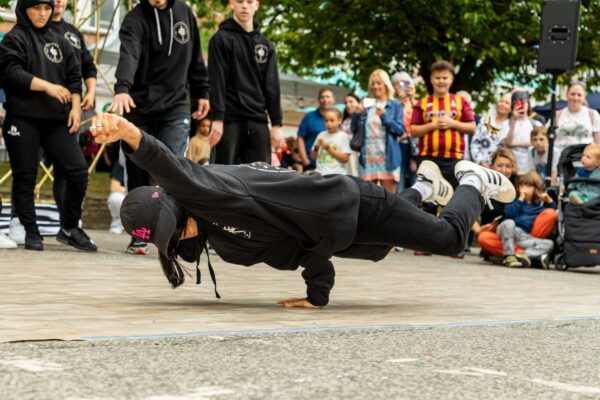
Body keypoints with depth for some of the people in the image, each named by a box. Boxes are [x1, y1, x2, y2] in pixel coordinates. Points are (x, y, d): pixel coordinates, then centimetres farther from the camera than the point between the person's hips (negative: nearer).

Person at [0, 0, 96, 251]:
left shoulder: (59, 42, 17)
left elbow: (74, 76, 17)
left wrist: (75, 106, 3)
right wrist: (47, 86, -20)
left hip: (56, 120, 5)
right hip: (23, 120, -5)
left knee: (78, 171, -2)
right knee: (25, 177, 0)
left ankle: (69, 228, 10)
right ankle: (31, 232, 10)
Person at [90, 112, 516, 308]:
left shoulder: (204, 192, -35)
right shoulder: (207, 229, -8)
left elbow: (175, 170, -57)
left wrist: (131, 135, -74)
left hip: (349, 206, -9)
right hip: (331, 233, 9)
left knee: (450, 238, 4)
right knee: (382, 247, 36)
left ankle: (473, 182, 32)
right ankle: (425, 185, 59)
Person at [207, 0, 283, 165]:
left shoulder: (266, 45, 17)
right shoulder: (221, 39, 2)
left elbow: (272, 86, 12)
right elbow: (216, 81, -7)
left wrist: (277, 124, 3)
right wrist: (217, 119, -16)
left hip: (258, 121, 4)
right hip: (230, 119, -4)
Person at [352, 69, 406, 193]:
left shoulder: (395, 105, 5)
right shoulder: (366, 105, 13)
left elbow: (400, 131, -4)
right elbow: (354, 130, 12)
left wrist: (384, 116, -15)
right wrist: (357, 114, -5)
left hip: (388, 158, -3)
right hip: (367, 157, 3)